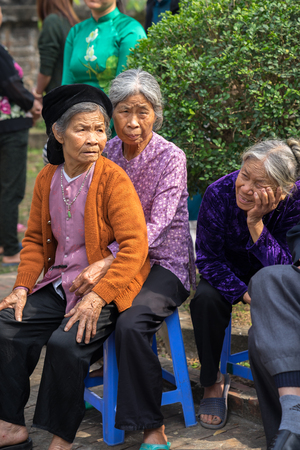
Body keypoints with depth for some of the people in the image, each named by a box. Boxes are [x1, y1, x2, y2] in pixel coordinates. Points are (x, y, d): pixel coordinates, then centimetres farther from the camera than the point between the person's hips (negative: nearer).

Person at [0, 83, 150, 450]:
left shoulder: (114, 179, -13)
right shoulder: (47, 179, 6)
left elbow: (135, 247, -18)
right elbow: (35, 239, 14)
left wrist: (98, 297, -25)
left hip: (105, 286, -6)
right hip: (59, 284, 6)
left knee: (65, 343, -26)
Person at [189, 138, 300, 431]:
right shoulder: (219, 193, -26)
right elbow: (208, 258, -17)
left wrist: (256, 223, -40)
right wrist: (245, 294, -28)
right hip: (230, 272, 0)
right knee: (206, 297, -30)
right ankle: (212, 382, -10)